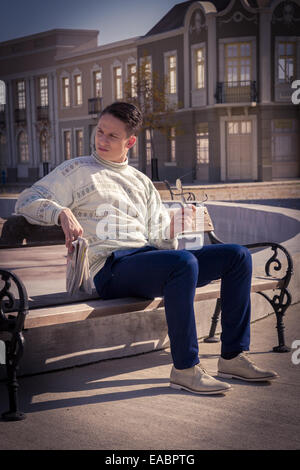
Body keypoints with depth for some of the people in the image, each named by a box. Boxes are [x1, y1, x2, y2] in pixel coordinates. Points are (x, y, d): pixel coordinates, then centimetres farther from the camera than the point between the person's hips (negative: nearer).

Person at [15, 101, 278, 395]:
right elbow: (27, 201, -1)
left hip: (148, 256, 7)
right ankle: (185, 369, -26)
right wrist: (61, 212, -22)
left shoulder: (142, 182, 25)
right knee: (184, 263, -36)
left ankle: (233, 356, -4)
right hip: (110, 267, -6)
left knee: (238, 256, -6)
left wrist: (173, 228, -3)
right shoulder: (78, 170, 10)